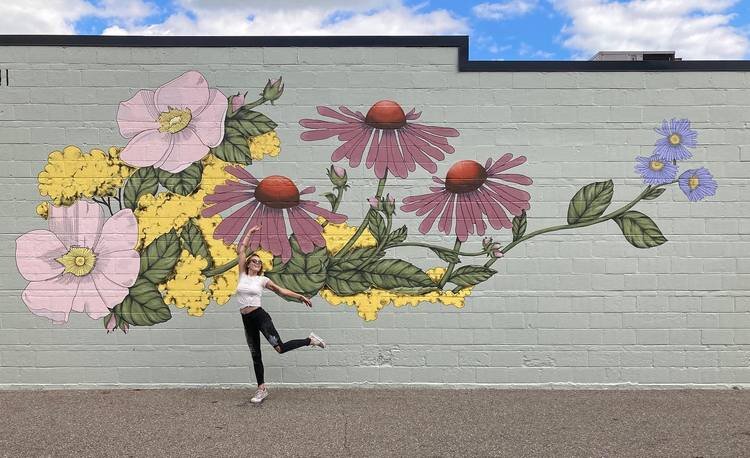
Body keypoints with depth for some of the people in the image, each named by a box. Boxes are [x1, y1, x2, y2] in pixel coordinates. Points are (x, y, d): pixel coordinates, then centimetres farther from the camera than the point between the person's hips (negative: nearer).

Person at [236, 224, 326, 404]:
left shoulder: (262, 279, 2)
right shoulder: (242, 275, 8)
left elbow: (281, 290, 8)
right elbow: (241, 250, 6)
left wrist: (300, 297, 6)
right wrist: (249, 233, 9)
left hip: (260, 316, -4)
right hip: (247, 320, 4)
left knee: (280, 347, -15)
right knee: (255, 355, 9)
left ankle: (310, 340, 4)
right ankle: (262, 389, 18)